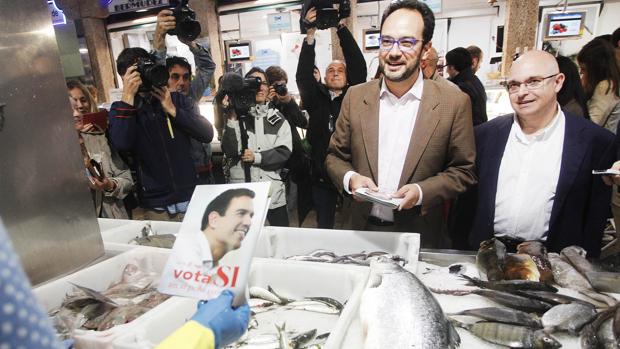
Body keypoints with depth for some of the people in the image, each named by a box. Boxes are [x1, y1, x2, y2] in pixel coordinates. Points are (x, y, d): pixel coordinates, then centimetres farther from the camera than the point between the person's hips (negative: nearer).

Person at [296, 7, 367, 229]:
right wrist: (310, 35, -18)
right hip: (322, 176, 1)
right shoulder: (316, 98, 5)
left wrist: (341, 27, -13)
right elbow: (303, 75, -10)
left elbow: (358, 65, -9)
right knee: (324, 227, 14)